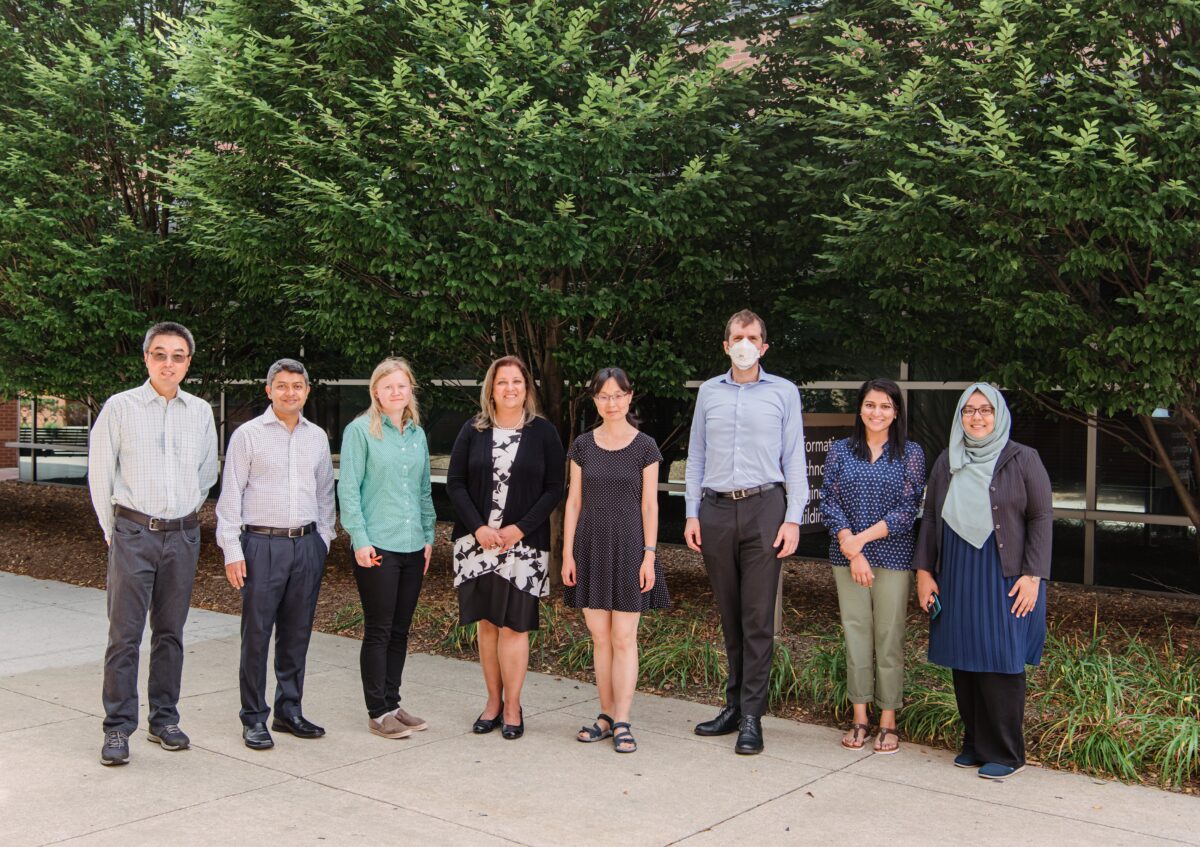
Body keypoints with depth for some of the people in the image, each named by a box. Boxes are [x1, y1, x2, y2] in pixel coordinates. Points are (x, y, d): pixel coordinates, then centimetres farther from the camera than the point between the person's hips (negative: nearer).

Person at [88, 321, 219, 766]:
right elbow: (99, 472, 4)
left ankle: (164, 718, 20)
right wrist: (113, 528, 6)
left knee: (171, 631, 10)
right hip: (133, 533, -3)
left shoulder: (201, 412, 8)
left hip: (183, 534, 3)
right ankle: (117, 728, 4)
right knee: (125, 633, -4)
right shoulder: (121, 407, -1)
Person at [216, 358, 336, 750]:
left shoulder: (317, 437, 12)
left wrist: (324, 538, 12)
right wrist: (232, 550, -8)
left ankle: (289, 710, 21)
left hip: (307, 545, 4)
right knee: (256, 633, -1)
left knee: (297, 632, 9)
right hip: (262, 544, -4)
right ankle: (254, 718, 9)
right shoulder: (248, 434, -1)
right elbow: (230, 496, -3)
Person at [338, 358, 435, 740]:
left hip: (413, 547, 6)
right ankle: (377, 712, 10)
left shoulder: (417, 434, 12)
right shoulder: (361, 431, -5)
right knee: (378, 631, 0)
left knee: (400, 630, 12)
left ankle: (392, 704, 22)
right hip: (376, 547, -6)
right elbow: (348, 489, -8)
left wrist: (428, 535, 13)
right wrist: (360, 540, -13)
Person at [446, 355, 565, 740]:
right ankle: (493, 701, 18)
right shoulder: (473, 431, 6)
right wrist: (478, 527, -9)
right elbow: (455, 483, 4)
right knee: (487, 622, 7)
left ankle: (512, 706, 9)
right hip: (477, 541, 2)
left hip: (524, 544, -2)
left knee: (513, 625, -2)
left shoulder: (543, 431, 2)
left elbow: (554, 489, -1)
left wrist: (520, 529, -11)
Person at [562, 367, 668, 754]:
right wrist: (567, 552, 2)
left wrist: (649, 556, -7)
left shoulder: (644, 446, -1)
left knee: (624, 638, -1)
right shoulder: (583, 445, 5)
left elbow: (649, 505, -1)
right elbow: (574, 501, 7)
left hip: (628, 546, -3)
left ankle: (622, 722, 3)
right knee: (599, 638, 7)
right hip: (591, 546, 3)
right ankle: (607, 715, 17)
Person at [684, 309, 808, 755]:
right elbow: (696, 456, 14)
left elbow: (794, 459, 4)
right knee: (729, 614, 9)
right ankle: (734, 704, 19)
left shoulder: (784, 392, 6)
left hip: (764, 508, -3)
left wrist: (793, 518, -5)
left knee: (758, 616, -4)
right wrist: (692, 513, 6)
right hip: (716, 511, 3)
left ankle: (752, 715, 2)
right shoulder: (709, 392, 13)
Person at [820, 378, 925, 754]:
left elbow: (908, 509, -5)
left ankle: (888, 722, 12)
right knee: (855, 633, 5)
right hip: (846, 557, 2)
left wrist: (862, 538, -13)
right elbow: (829, 502, 1)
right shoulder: (840, 450, 6)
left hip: (893, 557, -2)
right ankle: (859, 719, 16)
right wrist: (851, 550, -11)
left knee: (889, 636, 1)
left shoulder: (910, 453, 2)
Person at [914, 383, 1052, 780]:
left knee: (1000, 661, -3)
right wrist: (924, 570, 7)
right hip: (955, 577, 4)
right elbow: (931, 518, 13)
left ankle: (1004, 753, 9)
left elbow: (1041, 518, -4)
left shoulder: (1022, 460, -1)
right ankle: (974, 743, 20)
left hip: (1004, 577, -4)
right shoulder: (947, 462, 12)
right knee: (963, 662, 8)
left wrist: (1033, 575, -10)